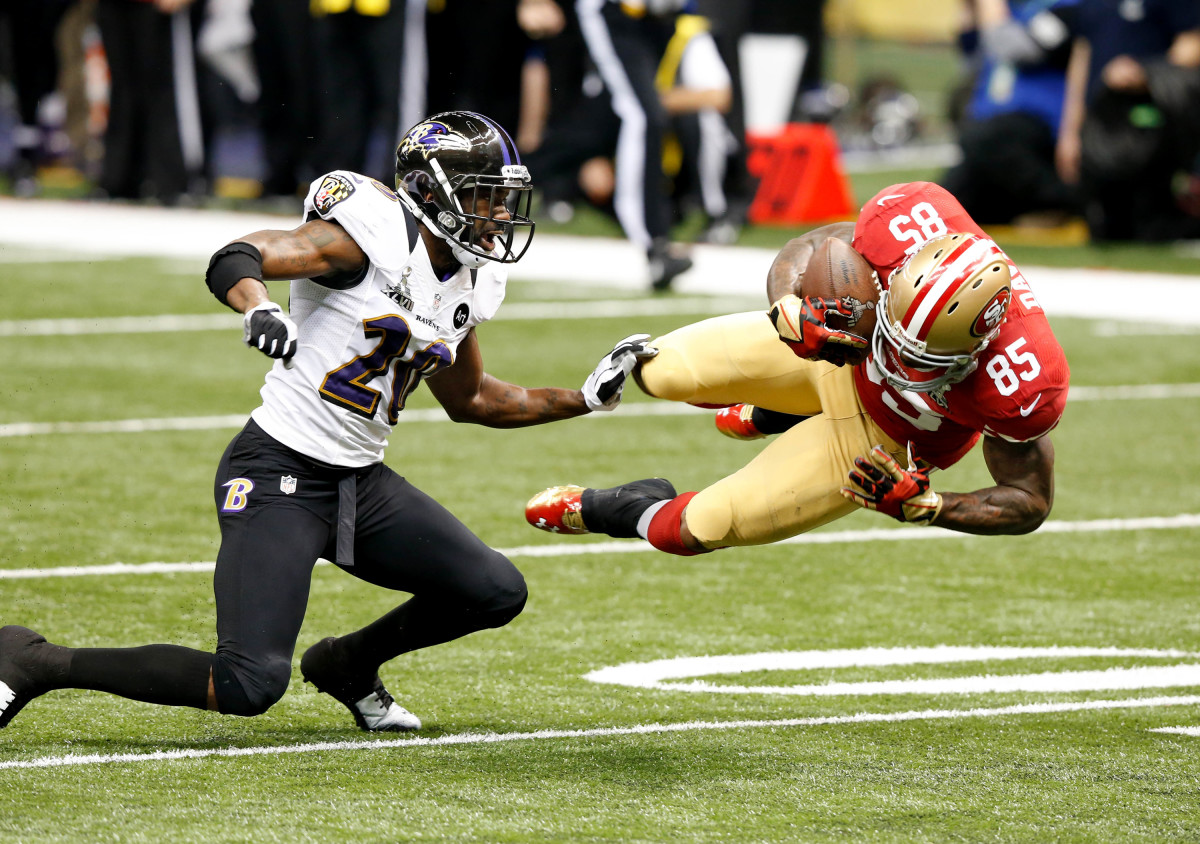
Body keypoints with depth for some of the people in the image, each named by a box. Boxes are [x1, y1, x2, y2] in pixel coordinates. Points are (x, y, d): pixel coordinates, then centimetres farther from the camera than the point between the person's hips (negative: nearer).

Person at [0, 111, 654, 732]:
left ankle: (347, 665, 28)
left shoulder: (470, 286, 9)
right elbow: (233, 260, -27)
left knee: (498, 594, 4)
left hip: (361, 484, 8)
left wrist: (585, 398, 20)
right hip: (280, 476, -8)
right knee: (249, 688, -19)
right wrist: (258, 307, -49)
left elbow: (470, 402, 26)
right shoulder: (372, 234, -16)